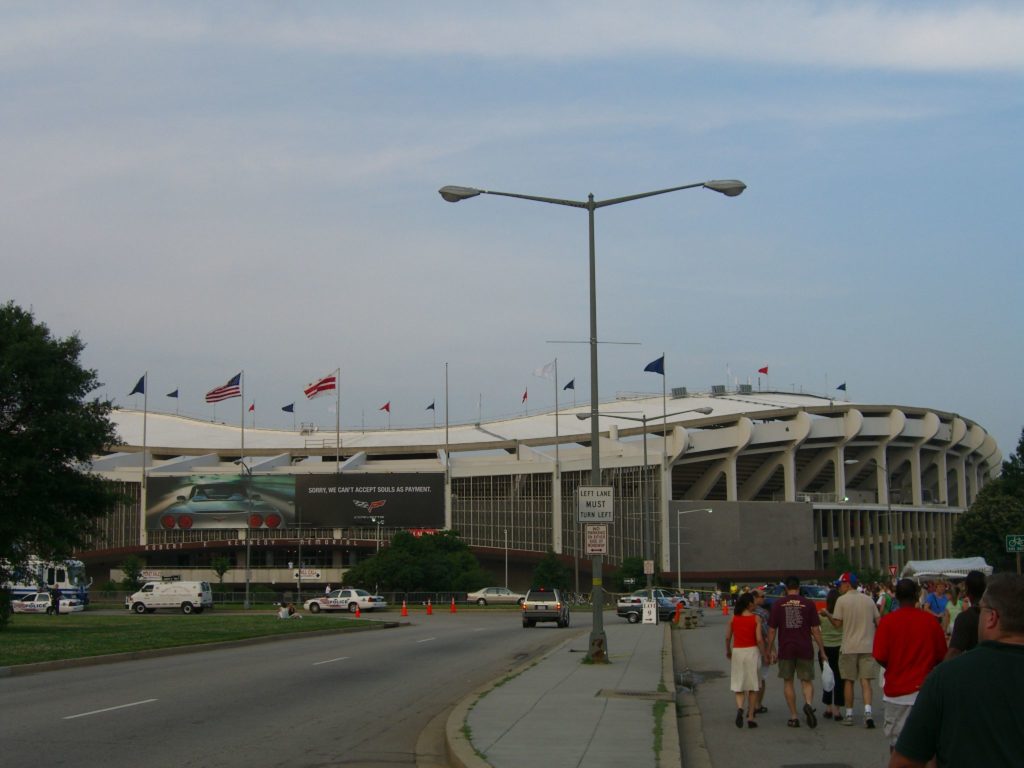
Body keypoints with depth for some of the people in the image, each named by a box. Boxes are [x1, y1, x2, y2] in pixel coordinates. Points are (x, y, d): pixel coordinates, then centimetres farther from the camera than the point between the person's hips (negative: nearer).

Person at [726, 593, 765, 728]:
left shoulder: (734, 618, 1)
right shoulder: (755, 618, -7)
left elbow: (728, 637, 4)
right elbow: (759, 639, -12)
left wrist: (728, 651, 20)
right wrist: (764, 654, -1)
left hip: (737, 651, 2)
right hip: (752, 651, -2)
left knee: (739, 686, 10)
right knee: (753, 686, 9)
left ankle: (739, 708, -18)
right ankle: (751, 717, 8)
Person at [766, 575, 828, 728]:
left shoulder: (778, 604, 1)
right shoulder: (808, 604, 1)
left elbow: (772, 630, 2)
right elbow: (815, 630, 0)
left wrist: (770, 650, 12)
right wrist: (822, 651, 7)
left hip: (785, 649, 0)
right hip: (805, 649, 0)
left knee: (788, 682, 10)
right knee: (807, 680, 9)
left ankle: (793, 717, 9)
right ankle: (808, 704, -20)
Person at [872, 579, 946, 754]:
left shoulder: (888, 621, -7)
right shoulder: (930, 620, -2)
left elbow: (880, 657, -10)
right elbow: (941, 656, 5)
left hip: (896, 689, -1)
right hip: (925, 689, 1)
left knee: (896, 740, 8)